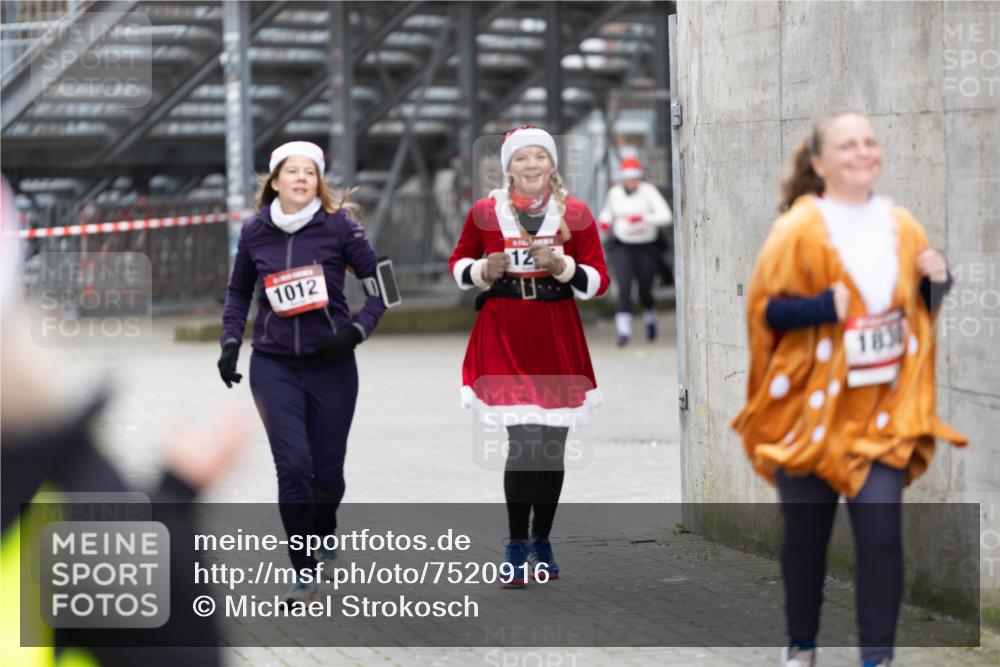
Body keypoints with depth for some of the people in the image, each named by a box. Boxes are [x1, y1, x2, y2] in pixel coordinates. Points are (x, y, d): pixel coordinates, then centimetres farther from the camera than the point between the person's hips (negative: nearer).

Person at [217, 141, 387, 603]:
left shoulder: (338, 225, -7)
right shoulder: (255, 231, 1)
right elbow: (239, 292, 16)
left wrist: (357, 330, -15)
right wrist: (230, 343, 6)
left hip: (331, 365, -1)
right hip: (274, 365, 1)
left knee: (327, 470, 6)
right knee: (293, 466, -13)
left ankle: (325, 533, 41)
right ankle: (303, 570, -2)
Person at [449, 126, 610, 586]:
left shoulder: (575, 213, 2)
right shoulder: (484, 212, 1)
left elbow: (599, 280, 3)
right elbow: (458, 264, 14)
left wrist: (562, 266, -15)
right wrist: (483, 270, -7)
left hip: (558, 337, 2)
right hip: (504, 337, -2)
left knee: (553, 444, 9)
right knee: (524, 440, -13)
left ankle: (541, 541, 25)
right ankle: (517, 546, -1)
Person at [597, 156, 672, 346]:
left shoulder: (648, 191, -9)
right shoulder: (614, 193, 2)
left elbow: (666, 216, -18)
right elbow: (608, 211, 24)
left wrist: (643, 218, -30)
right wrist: (604, 222, 3)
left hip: (647, 247, -1)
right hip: (622, 246, 1)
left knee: (645, 290, 7)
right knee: (624, 287, -15)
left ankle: (649, 319, 38)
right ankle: (624, 330, -15)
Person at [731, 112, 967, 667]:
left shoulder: (901, 227, 4)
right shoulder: (798, 230, -11)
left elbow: (921, 306, 17)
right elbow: (764, 309, -11)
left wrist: (937, 280, -5)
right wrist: (826, 307, -27)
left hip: (883, 411, 3)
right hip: (810, 409, -2)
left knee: (881, 532, -7)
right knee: (805, 534, 9)